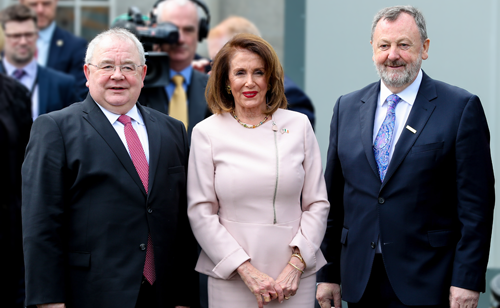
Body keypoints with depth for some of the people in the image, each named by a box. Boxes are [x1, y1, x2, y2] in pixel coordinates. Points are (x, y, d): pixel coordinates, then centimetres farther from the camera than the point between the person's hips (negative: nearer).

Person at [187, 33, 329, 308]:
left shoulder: (298, 125, 5)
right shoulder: (206, 132, 1)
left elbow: (317, 203, 5)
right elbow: (200, 213, -2)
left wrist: (296, 264, -7)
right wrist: (247, 270, -9)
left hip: (295, 276, 1)